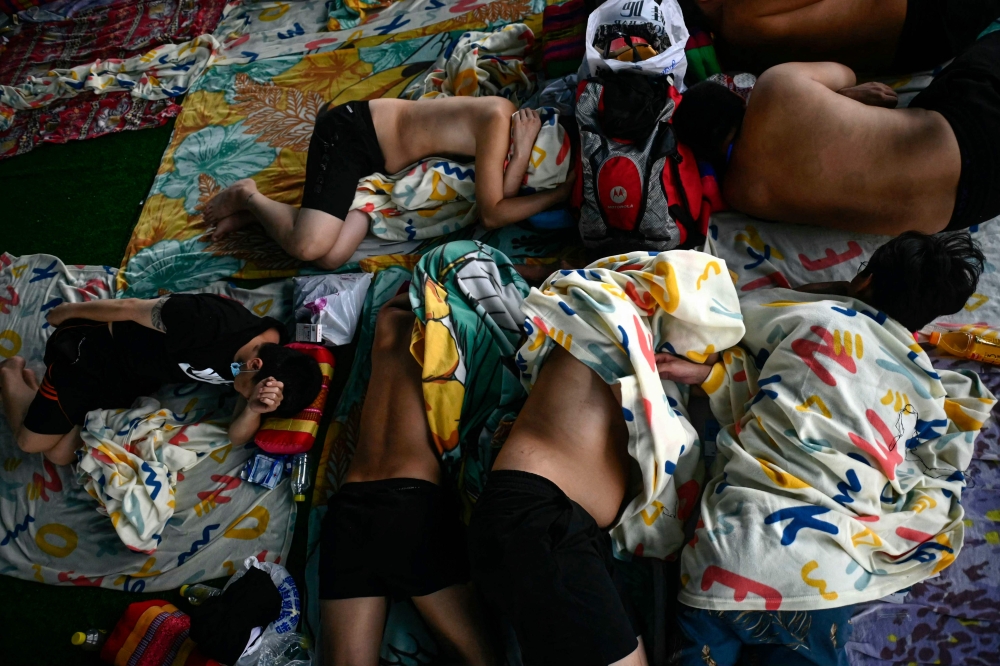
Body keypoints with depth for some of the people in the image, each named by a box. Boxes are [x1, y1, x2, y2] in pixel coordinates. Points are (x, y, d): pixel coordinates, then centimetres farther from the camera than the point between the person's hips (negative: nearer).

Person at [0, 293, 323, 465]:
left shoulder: (271, 358, -19)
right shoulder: (210, 322, -40)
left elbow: (236, 435, -16)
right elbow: (130, 308, -25)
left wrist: (255, 409, -39)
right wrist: (69, 311, -8)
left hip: (130, 382, 6)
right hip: (93, 350, -6)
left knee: (60, 456, 14)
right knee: (31, 441, 9)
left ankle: (32, 384, 35)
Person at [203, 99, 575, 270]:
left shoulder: (520, 124, 6)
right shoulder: (500, 117, -21)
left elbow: (499, 196, -7)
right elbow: (491, 214, -20)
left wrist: (519, 154, -20)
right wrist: (561, 194, -16)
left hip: (377, 162, 8)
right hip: (351, 131, -8)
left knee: (332, 256, -12)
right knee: (308, 246, -24)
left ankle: (255, 210, 10)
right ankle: (248, 197, 6)